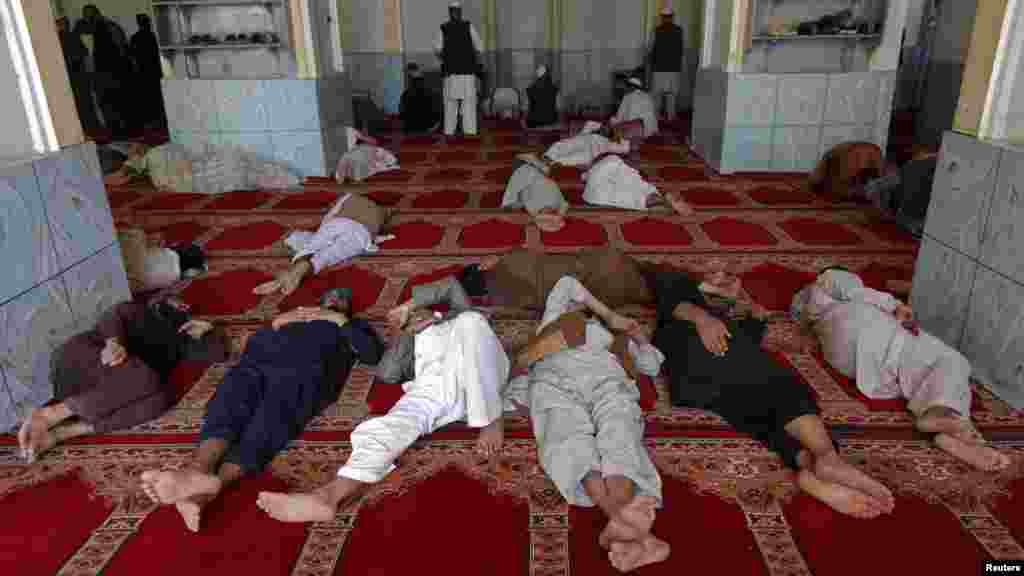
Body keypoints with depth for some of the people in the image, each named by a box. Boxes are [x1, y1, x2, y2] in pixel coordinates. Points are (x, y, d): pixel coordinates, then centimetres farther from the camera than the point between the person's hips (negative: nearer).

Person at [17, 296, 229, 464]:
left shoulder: (179, 341, 30)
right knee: (146, 380, -32)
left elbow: (220, 353, 25)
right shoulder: (136, 310, 22)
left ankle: (60, 433, -26)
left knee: (162, 396, -27)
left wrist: (207, 330, 11)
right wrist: (113, 342, -19)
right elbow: (111, 319, 1)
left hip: (103, 390, 4)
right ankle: (50, 413, -20)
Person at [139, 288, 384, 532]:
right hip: (259, 363, 3)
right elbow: (251, 347, 31)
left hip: (305, 369, -3)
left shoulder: (353, 325, 35)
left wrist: (341, 321, 12)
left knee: (269, 421, -33)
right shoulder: (290, 319, 43)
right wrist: (275, 324, 15)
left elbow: (373, 354, 14)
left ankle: (213, 486, -57)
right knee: (227, 408, -30)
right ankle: (197, 472, -56)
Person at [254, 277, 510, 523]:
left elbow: (450, 285, 24)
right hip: (433, 383, 2)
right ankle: (328, 495, -51)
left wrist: (409, 304, 27)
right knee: (392, 426, -28)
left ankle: (490, 419, -31)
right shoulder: (410, 345, 36)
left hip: (478, 377, -1)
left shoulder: (458, 317, 38)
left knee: (470, 321, -31)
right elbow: (385, 373, 16)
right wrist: (408, 334, 19)